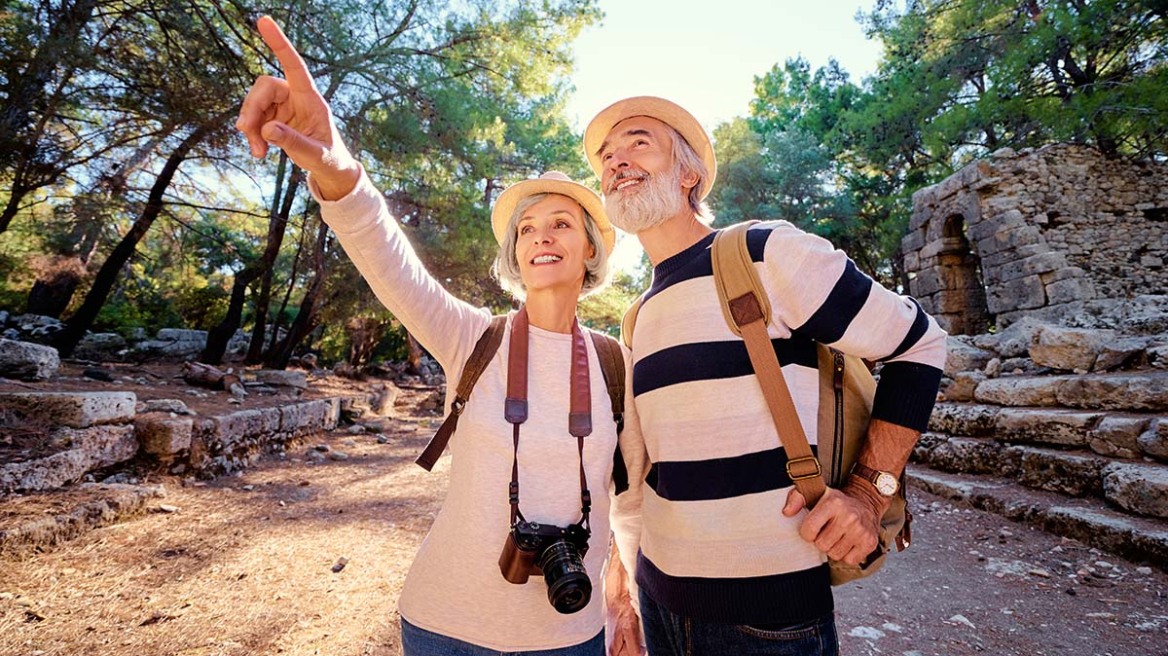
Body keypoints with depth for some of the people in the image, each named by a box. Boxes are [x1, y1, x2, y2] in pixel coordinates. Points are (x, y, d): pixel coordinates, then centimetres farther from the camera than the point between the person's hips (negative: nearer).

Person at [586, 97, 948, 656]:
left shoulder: (768, 254, -12)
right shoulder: (640, 321, 6)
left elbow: (918, 346, -5)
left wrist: (869, 491, -14)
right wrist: (628, 591, 15)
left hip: (771, 609, -5)